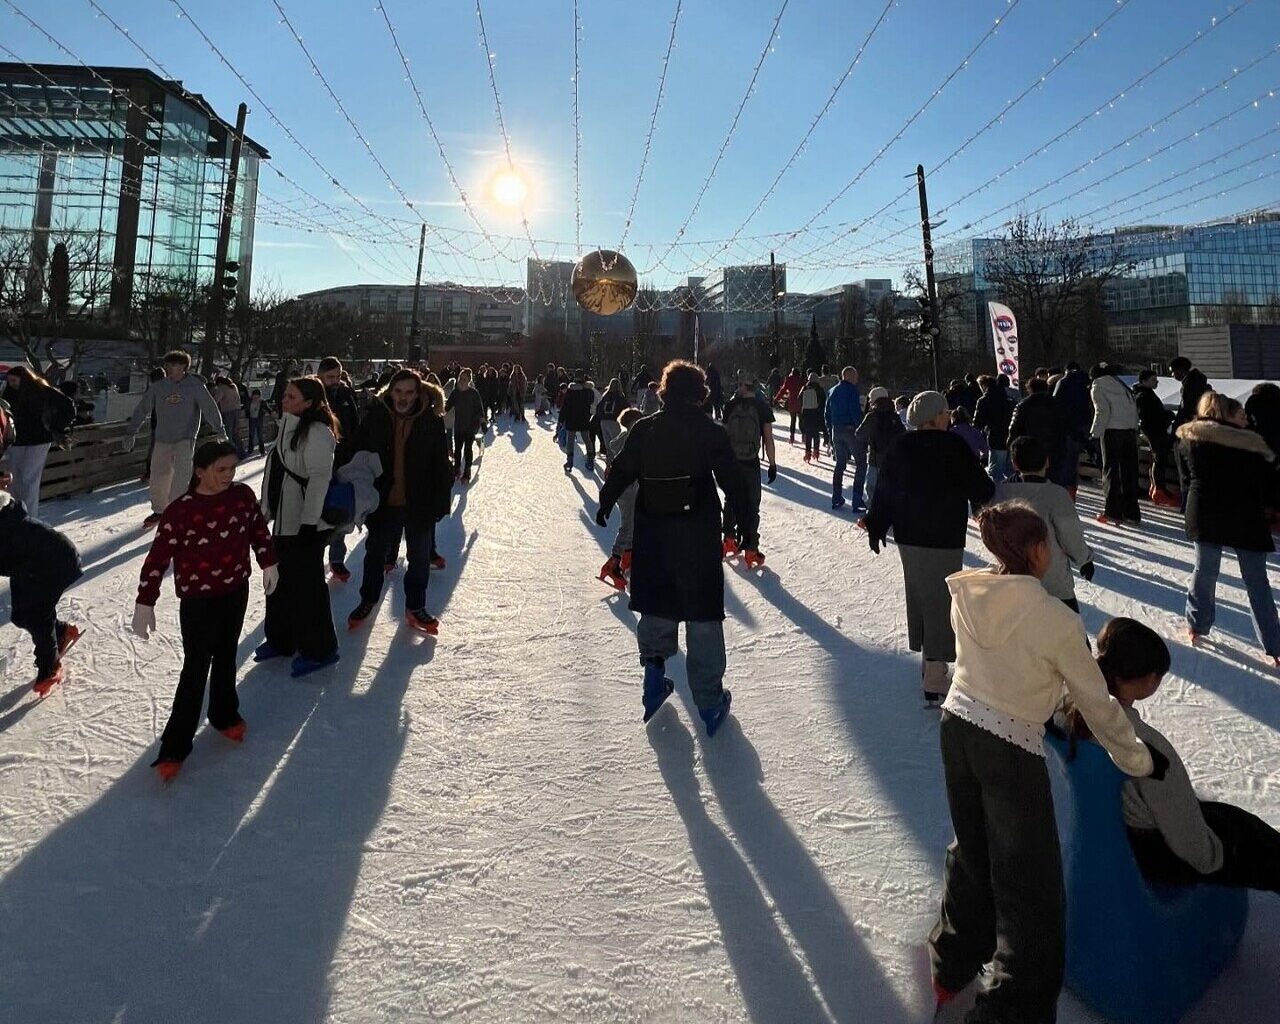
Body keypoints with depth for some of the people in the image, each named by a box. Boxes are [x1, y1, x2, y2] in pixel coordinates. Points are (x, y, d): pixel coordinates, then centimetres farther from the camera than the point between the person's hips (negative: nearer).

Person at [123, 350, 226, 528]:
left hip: (185, 439, -3)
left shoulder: (195, 385, -6)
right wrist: (131, 432, 7)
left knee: (181, 477, -14)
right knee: (158, 477, 9)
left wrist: (219, 430, -10)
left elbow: (210, 407, -5)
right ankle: (159, 510, 28)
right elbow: (142, 409, 7)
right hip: (162, 440, 4)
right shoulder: (158, 387, 1)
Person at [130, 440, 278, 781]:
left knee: (226, 658, 19)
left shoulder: (243, 495, -5)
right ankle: (175, 746, 12)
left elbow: (258, 528, 11)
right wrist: (145, 603, -14)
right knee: (196, 669, 0)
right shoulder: (180, 511, -18)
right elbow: (158, 557, -15)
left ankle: (225, 715, 39)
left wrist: (269, 564, 14)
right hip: (198, 601, -4)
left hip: (236, 593, 4)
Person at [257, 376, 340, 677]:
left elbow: (319, 478, -23)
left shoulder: (317, 432, -19)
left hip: (306, 525, -10)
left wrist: (309, 522, -24)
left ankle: (318, 649, 11)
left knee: (306, 585, -2)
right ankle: (281, 639, 34)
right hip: (284, 520, 10)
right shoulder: (288, 426, 12)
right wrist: (267, 509, 22)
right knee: (280, 581, 18)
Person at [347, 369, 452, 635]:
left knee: (420, 557, 13)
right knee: (375, 553, 17)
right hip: (383, 502, 1)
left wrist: (441, 502, -8)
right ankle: (367, 601, 38)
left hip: (419, 504, -1)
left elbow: (441, 466, -6)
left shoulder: (432, 421, -9)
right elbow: (359, 456, 0)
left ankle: (415, 608, 30)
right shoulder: (376, 416, -7)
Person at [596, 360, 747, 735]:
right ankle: (709, 702, 12)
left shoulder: (644, 429, 1)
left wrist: (605, 503, 22)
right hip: (700, 534, -2)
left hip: (652, 534, 2)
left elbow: (621, 471, 6)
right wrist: (747, 521, 7)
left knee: (656, 604, 22)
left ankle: (654, 669, 11)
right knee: (703, 614, 6)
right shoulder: (712, 432, -5)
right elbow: (732, 480, -5)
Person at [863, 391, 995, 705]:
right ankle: (934, 683, -1)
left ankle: (928, 664, 33)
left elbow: (884, 490, 6)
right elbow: (980, 488, -8)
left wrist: (876, 525, 15)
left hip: (908, 537, 7)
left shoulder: (900, 447, 3)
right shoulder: (954, 447, -13)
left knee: (919, 598, 18)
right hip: (944, 540, -6)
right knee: (941, 603, -2)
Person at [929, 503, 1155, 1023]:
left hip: (957, 726, 6)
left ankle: (953, 967, 42)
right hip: (1012, 749, -6)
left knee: (971, 850, 26)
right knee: (1030, 882, 11)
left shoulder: (966, 596, -4)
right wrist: (1138, 761, 10)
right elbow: (1097, 704, -6)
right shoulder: (1058, 620, -18)